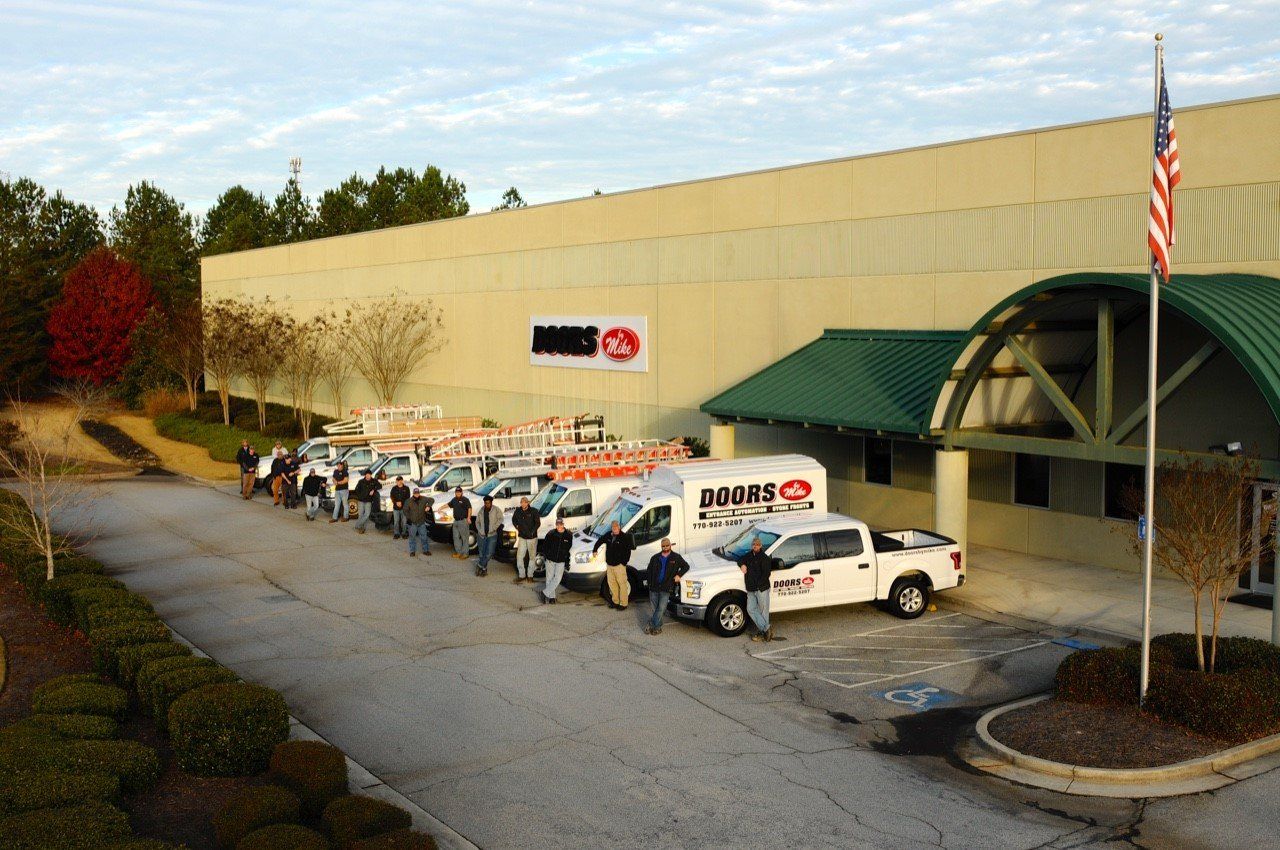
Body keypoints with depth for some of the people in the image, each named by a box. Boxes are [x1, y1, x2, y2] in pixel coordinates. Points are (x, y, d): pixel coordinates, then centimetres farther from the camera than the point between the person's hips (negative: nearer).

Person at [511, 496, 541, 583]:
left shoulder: (533, 511, -11)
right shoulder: (517, 511, 0)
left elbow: (538, 523, -11)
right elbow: (514, 520, 19)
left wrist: (532, 532, -16)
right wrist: (517, 528, 8)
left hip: (532, 538, -3)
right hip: (522, 537, 3)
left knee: (532, 557, 6)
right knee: (519, 556, 0)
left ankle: (530, 575, 19)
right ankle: (521, 575, 12)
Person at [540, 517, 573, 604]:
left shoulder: (569, 535, -5)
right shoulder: (551, 534, -6)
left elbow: (570, 549, 4)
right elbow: (545, 545, 5)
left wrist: (567, 561, 1)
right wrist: (545, 555, -5)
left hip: (561, 561, 0)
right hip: (550, 560, 0)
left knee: (557, 578, -10)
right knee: (549, 578, 4)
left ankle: (545, 593, -2)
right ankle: (551, 597, 14)